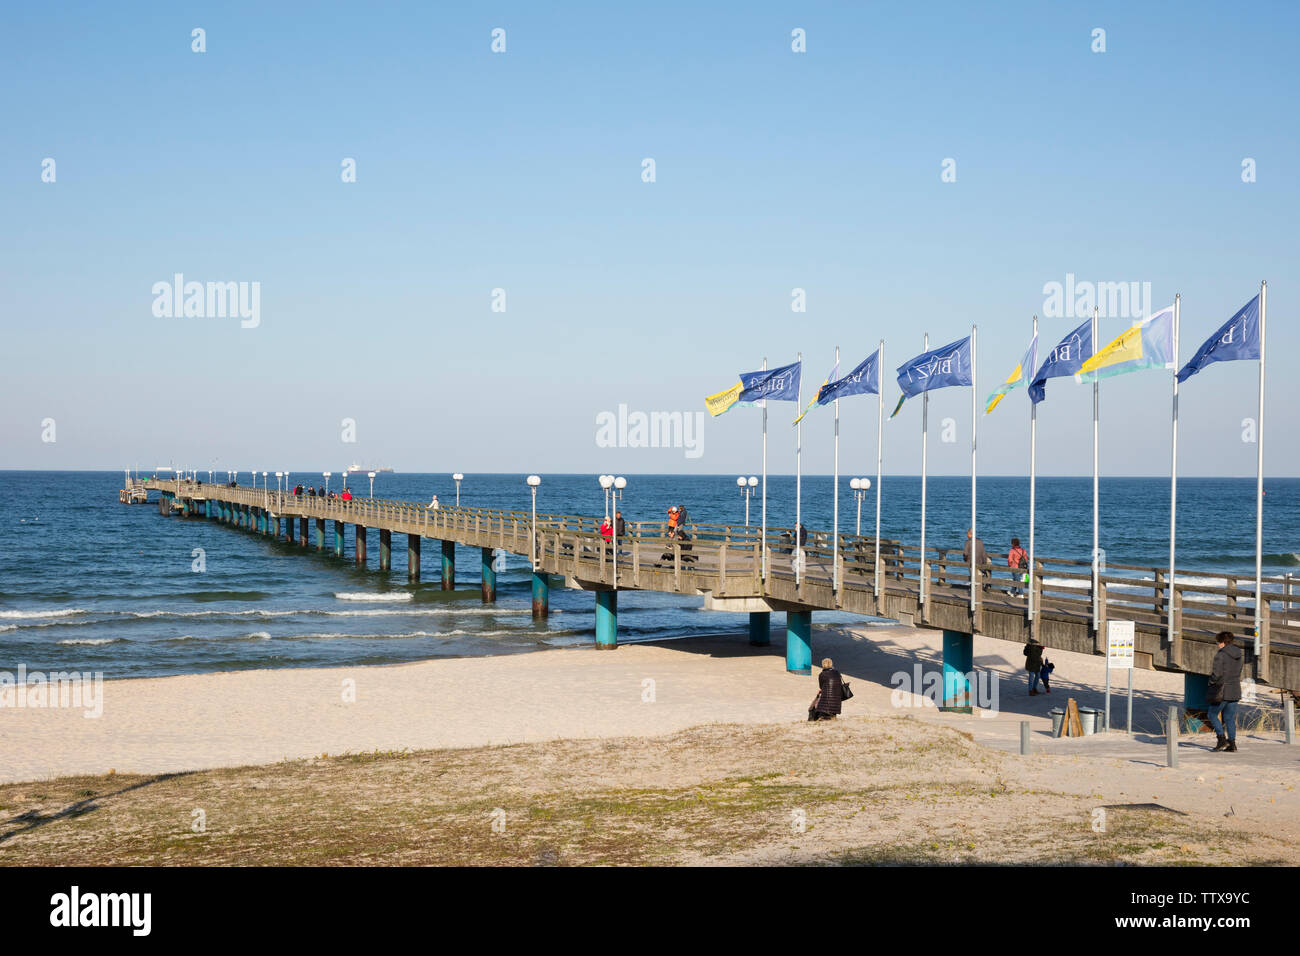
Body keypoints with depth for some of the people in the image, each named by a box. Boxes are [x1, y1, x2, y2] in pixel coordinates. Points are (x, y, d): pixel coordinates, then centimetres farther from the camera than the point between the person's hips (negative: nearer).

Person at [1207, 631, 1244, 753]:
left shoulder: (1221, 654, -14)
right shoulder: (1237, 655, 9)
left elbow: (1217, 673, -18)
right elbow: (1238, 673, 15)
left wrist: (1211, 682, -1)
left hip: (1222, 691, -7)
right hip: (1235, 690, 7)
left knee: (1213, 715, 7)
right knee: (1230, 718, 10)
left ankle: (1221, 738, -5)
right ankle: (1232, 744, 7)